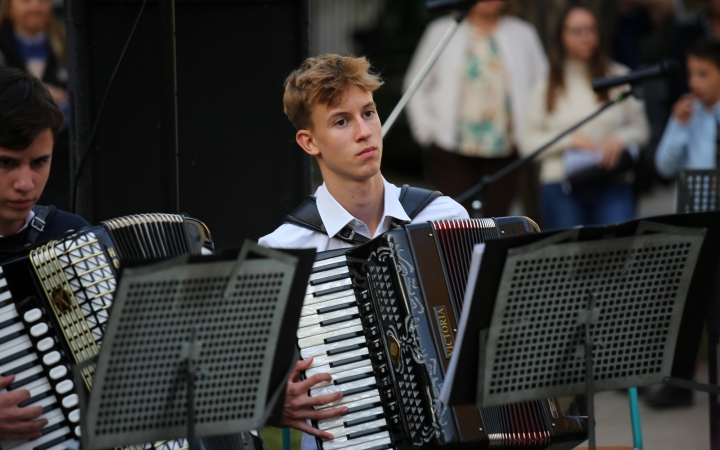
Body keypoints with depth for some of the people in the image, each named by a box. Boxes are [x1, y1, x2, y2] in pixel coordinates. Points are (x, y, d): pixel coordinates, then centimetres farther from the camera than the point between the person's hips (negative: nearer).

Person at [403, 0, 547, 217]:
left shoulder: (523, 34, 10)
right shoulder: (442, 31, 9)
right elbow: (416, 85, 10)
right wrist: (426, 130, -1)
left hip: (506, 149, 1)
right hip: (453, 149, -1)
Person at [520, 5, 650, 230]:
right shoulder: (547, 87, 9)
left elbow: (641, 130, 12)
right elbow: (529, 143, 5)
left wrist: (620, 139, -9)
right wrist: (569, 140, -9)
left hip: (613, 185, 0)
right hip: (562, 187, 0)